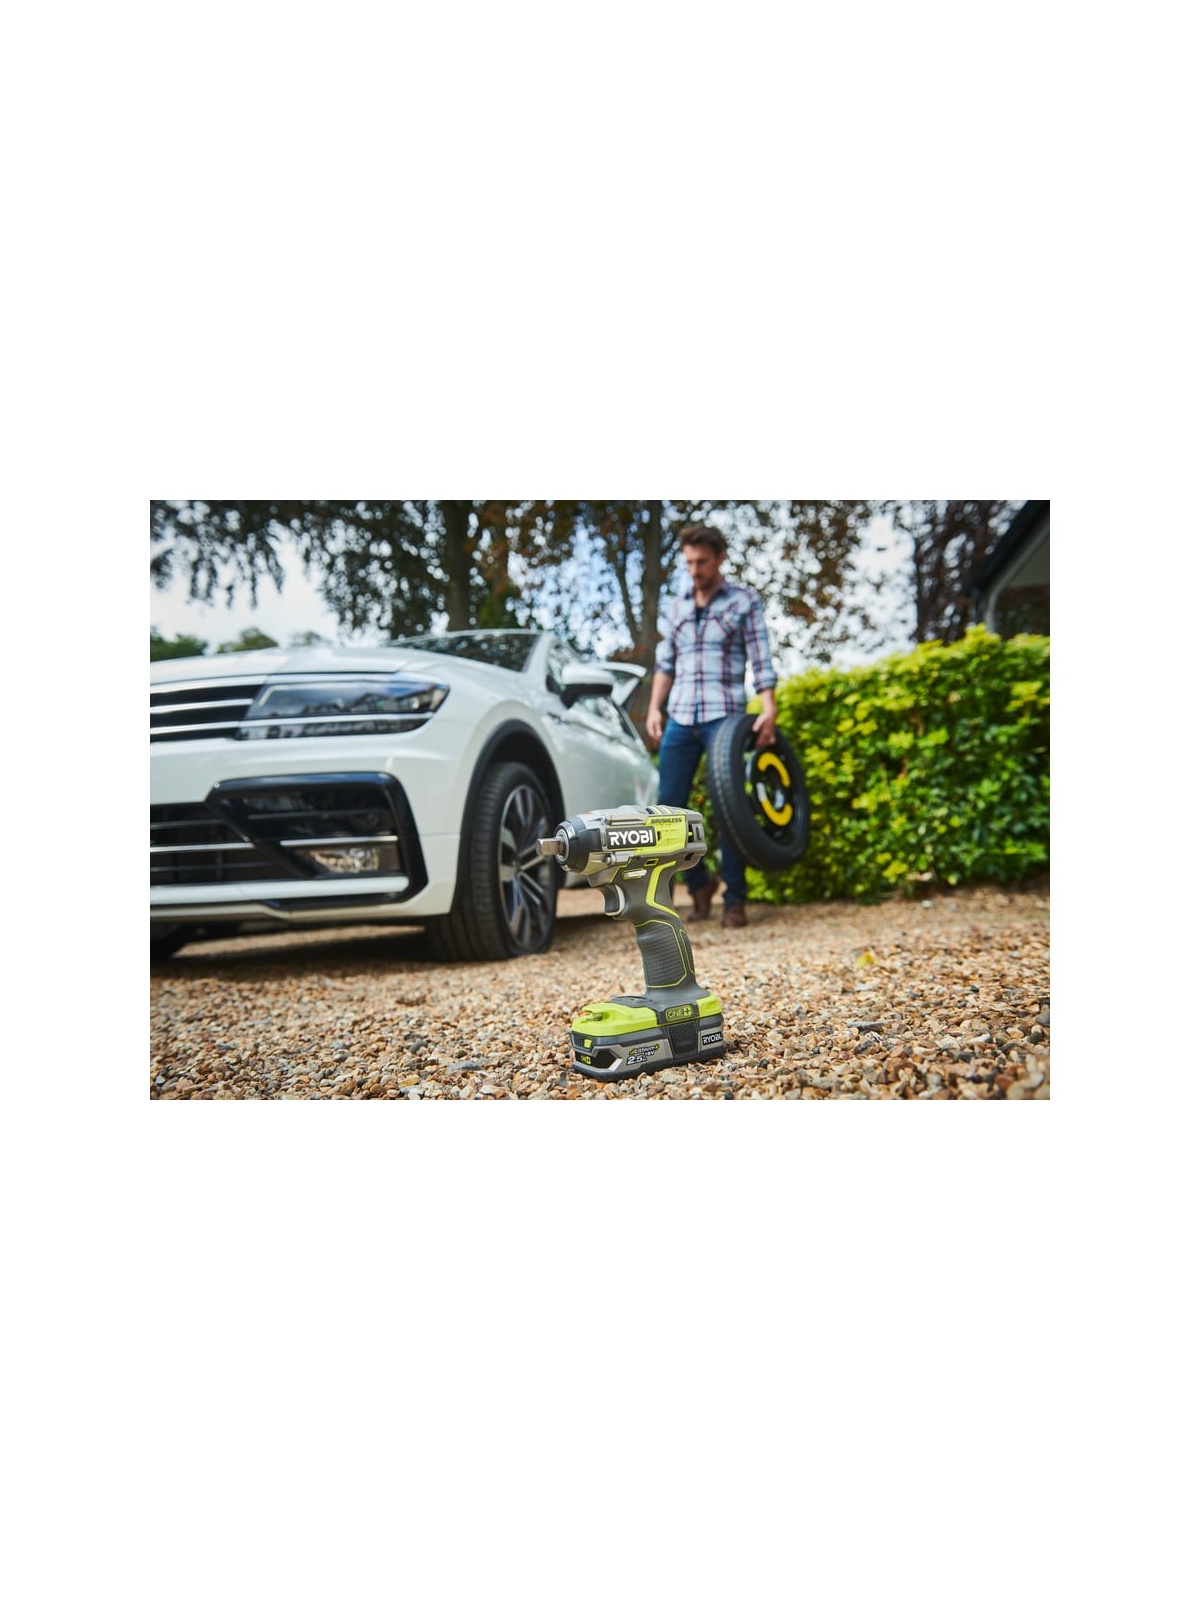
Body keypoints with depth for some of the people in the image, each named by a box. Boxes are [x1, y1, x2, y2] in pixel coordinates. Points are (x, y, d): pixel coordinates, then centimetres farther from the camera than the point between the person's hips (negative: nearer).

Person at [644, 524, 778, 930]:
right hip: (679, 718, 4)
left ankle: (734, 899, 5)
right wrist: (654, 709, 6)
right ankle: (700, 884, 20)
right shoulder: (676, 609, 18)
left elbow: (760, 660, -2)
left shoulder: (744, 601, 5)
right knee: (669, 805, 2)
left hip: (723, 717, -4)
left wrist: (768, 710, -14)